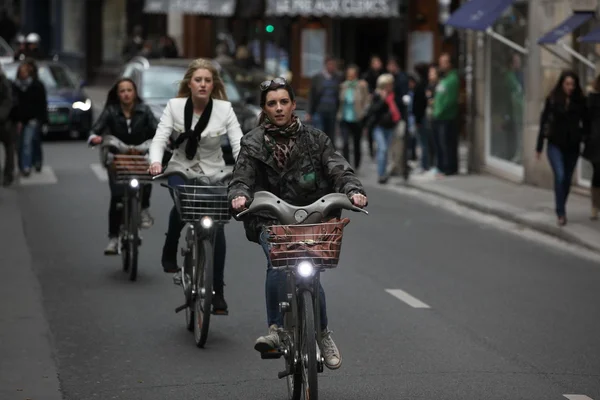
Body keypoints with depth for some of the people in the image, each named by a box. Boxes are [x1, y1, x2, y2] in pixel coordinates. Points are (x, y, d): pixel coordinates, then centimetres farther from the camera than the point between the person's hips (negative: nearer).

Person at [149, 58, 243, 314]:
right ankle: (169, 254, -6)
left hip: (213, 173, 0)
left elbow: (238, 143, -16)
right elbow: (160, 137, -12)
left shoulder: (224, 109, -9)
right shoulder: (175, 106, -6)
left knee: (216, 226, -13)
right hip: (181, 170, 0)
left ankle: (217, 291, -2)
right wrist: (156, 161, -33)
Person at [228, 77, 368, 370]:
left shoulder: (314, 139, 7)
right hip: (269, 220, 0)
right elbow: (241, 179, -3)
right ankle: (275, 329, -24)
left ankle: (324, 335, 5)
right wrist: (239, 196, -28)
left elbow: (338, 169, -2)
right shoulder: (254, 144, 6)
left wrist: (353, 190, -23)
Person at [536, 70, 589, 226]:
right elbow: (544, 122, -1)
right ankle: (561, 213, -10)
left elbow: (586, 123, 6)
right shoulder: (552, 99, -5)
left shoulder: (580, 101, -2)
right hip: (555, 145, -2)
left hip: (572, 146, 2)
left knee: (567, 179, 9)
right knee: (560, 176, -15)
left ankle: (561, 209, 26)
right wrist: (539, 147, -1)